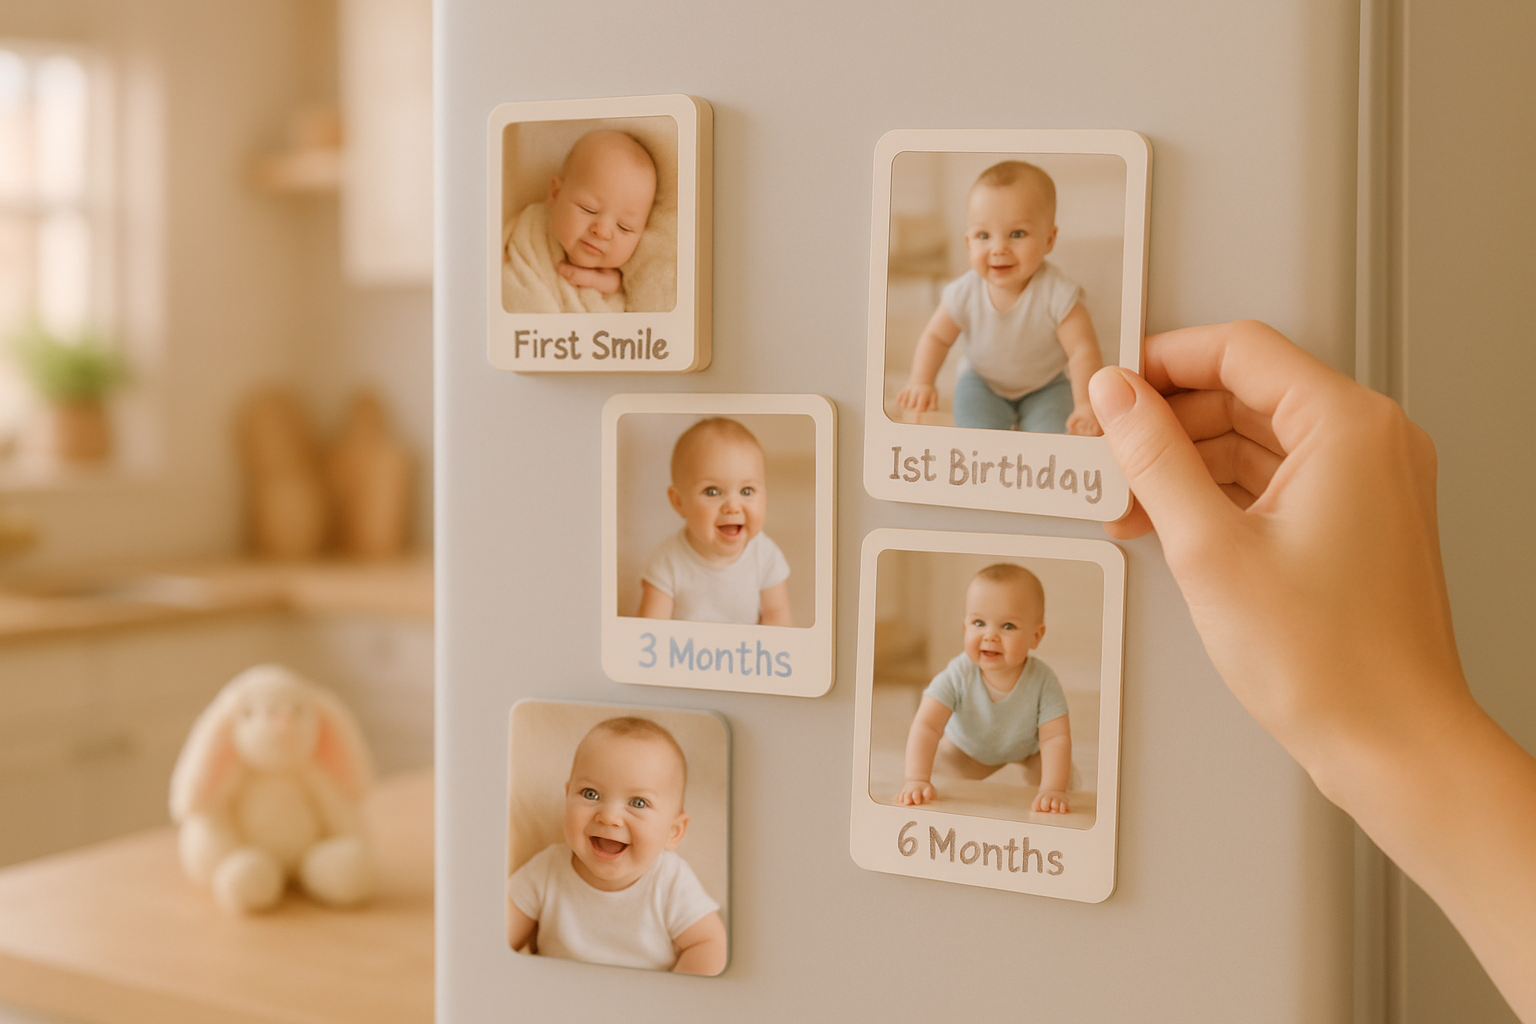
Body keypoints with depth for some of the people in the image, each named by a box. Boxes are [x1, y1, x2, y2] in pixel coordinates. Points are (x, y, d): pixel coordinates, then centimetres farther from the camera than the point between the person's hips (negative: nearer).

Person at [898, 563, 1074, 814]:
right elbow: (926, 726, -44)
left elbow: (1056, 737, -39)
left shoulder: (1042, 681, -39)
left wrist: (1053, 790, -53)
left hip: (1029, 748, 0)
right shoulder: (958, 676, -40)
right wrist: (917, 780, -56)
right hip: (967, 749, 0)